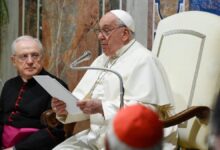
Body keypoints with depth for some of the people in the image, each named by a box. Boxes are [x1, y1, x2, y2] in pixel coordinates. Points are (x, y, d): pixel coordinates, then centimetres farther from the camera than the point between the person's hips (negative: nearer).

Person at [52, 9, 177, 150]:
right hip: (98, 135, 8)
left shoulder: (142, 60, -8)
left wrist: (102, 108, -25)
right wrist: (65, 108, -9)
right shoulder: (101, 61, 19)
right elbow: (81, 98, 13)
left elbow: (145, 108, -20)